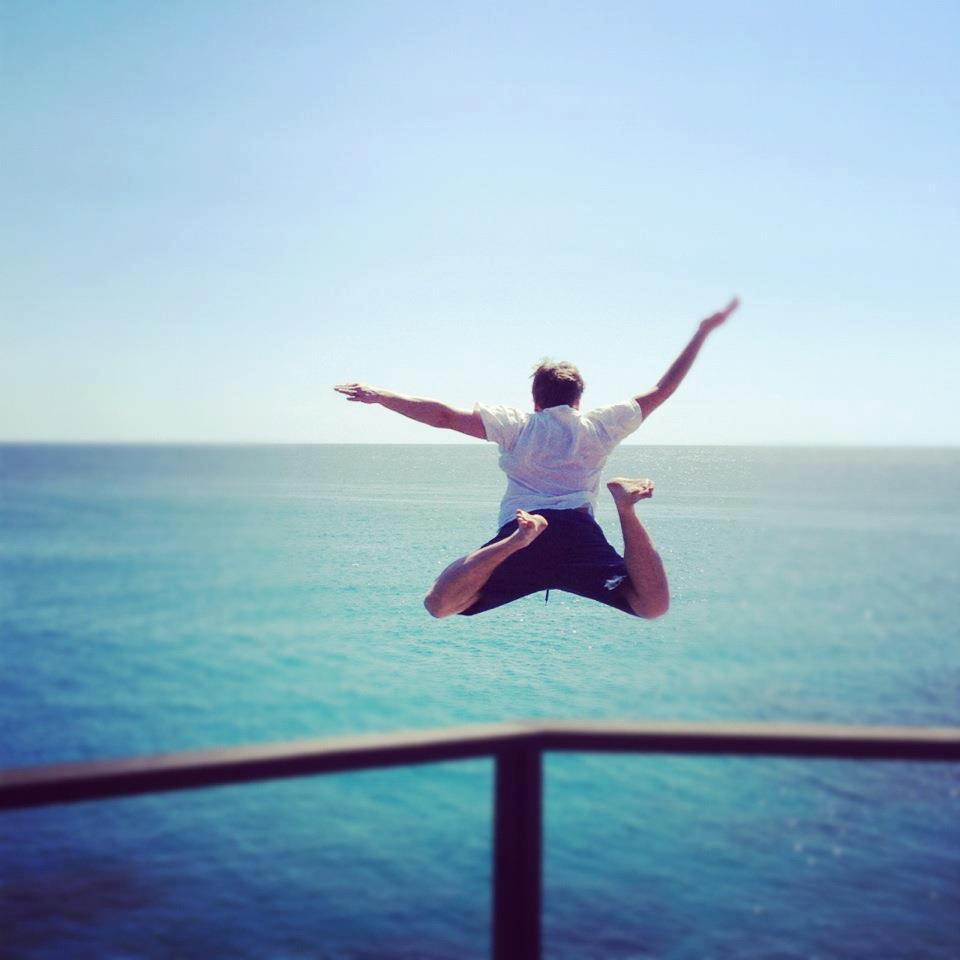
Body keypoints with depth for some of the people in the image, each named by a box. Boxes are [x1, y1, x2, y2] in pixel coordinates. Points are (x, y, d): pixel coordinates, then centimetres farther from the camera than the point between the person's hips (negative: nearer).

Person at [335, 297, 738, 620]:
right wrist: (703, 331, 37)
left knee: (439, 605, -6)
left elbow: (445, 416, 11)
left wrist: (378, 396, 18)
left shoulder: (517, 424, 19)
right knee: (653, 607, -4)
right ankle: (625, 507, -23)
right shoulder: (599, 425, 22)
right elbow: (661, 391, 29)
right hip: (581, 535, 1)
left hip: (522, 535, -1)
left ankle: (519, 538, -28)